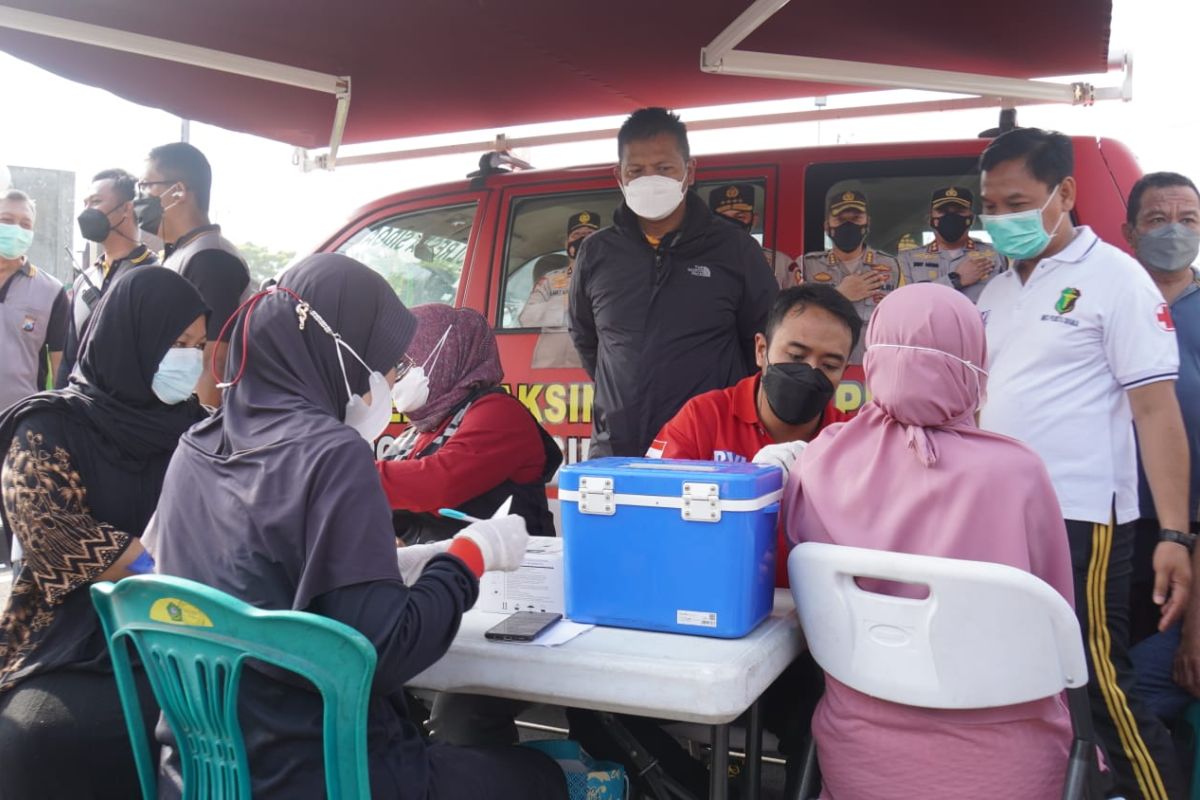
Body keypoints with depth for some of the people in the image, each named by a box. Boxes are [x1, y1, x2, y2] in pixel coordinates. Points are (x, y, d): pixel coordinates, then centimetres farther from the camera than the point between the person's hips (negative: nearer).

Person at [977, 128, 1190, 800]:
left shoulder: (1114, 277, -5)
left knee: (1102, 687, -3)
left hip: (1079, 521, -6)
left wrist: (1174, 534, -16)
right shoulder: (996, 291, 13)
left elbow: (1155, 408, -10)